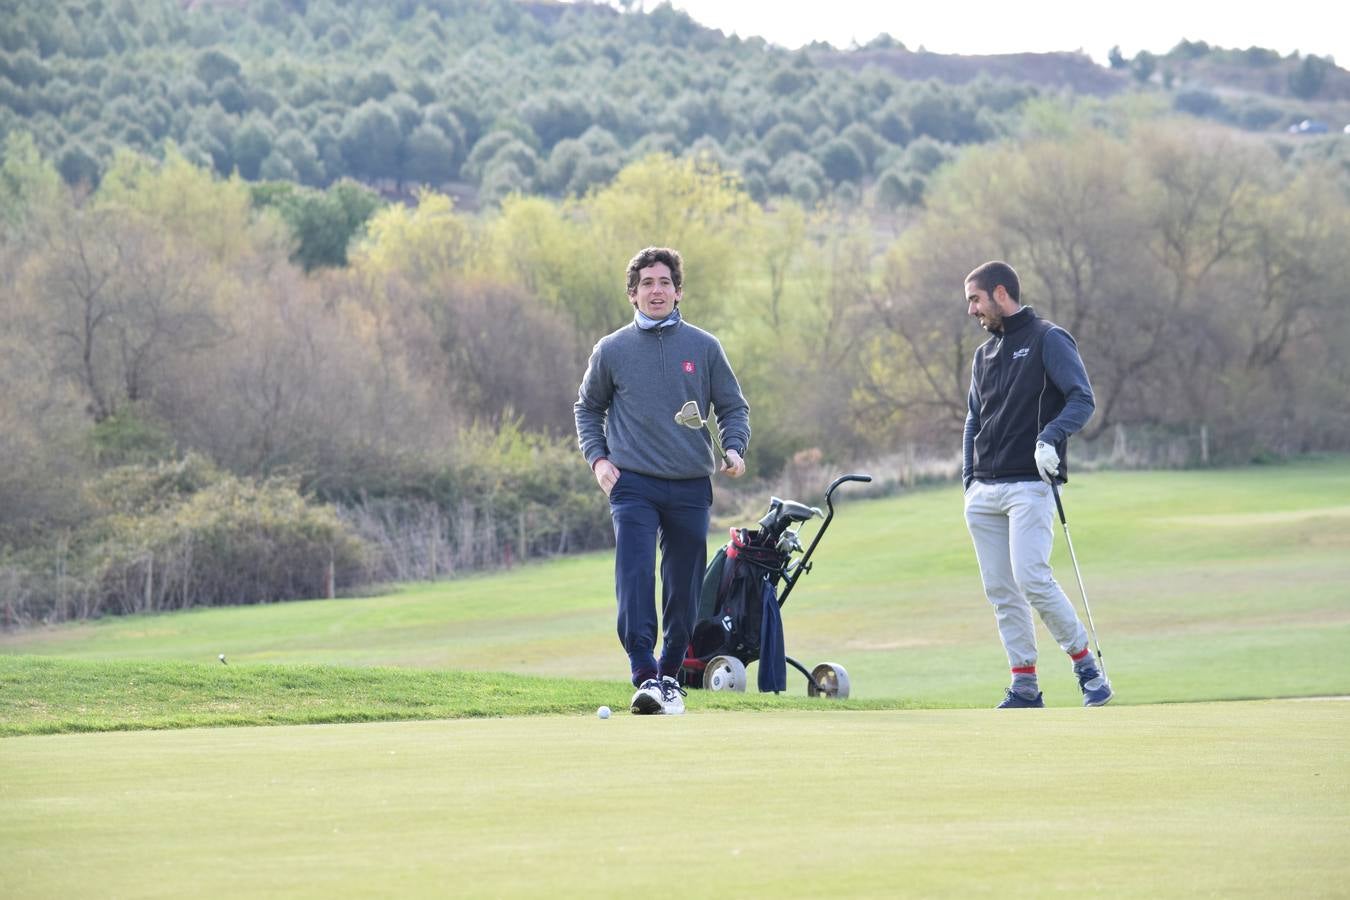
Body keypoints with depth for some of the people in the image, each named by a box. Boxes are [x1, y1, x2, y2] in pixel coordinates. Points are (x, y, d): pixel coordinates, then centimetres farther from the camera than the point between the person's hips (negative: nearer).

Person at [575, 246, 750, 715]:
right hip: (633, 485, -1)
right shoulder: (612, 350, 6)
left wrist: (734, 448, -7)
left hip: (691, 488, 2)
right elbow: (587, 408, 18)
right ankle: (645, 676, -24)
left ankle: (670, 674, 20)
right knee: (635, 579, -17)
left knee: (684, 590, 6)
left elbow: (733, 407, 12)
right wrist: (597, 457, 3)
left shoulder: (704, 348, 6)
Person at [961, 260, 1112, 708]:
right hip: (985, 492, 7)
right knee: (1000, 591, 2)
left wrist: (1051, 437, -27)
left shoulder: (1048, 339, -1)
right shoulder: (984, 354, 20)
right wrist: (969, 481, 14)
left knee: (1032, 578, -18)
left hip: (1030, 485, -7)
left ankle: (1087, 667, -5)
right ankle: (1024, 687, 4)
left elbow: (1082, 399, -11)